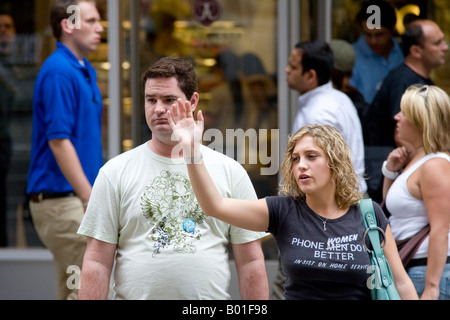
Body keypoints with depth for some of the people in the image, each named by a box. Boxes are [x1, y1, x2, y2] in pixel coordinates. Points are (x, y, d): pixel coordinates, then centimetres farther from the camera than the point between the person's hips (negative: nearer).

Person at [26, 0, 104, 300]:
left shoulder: (85, 71, 15)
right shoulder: (59, 72, -16)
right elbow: (58, 141, -21)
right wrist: (90, 199, -21)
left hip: (78, 198, 10)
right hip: (62, 199, -10)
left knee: (75, 291, 11)